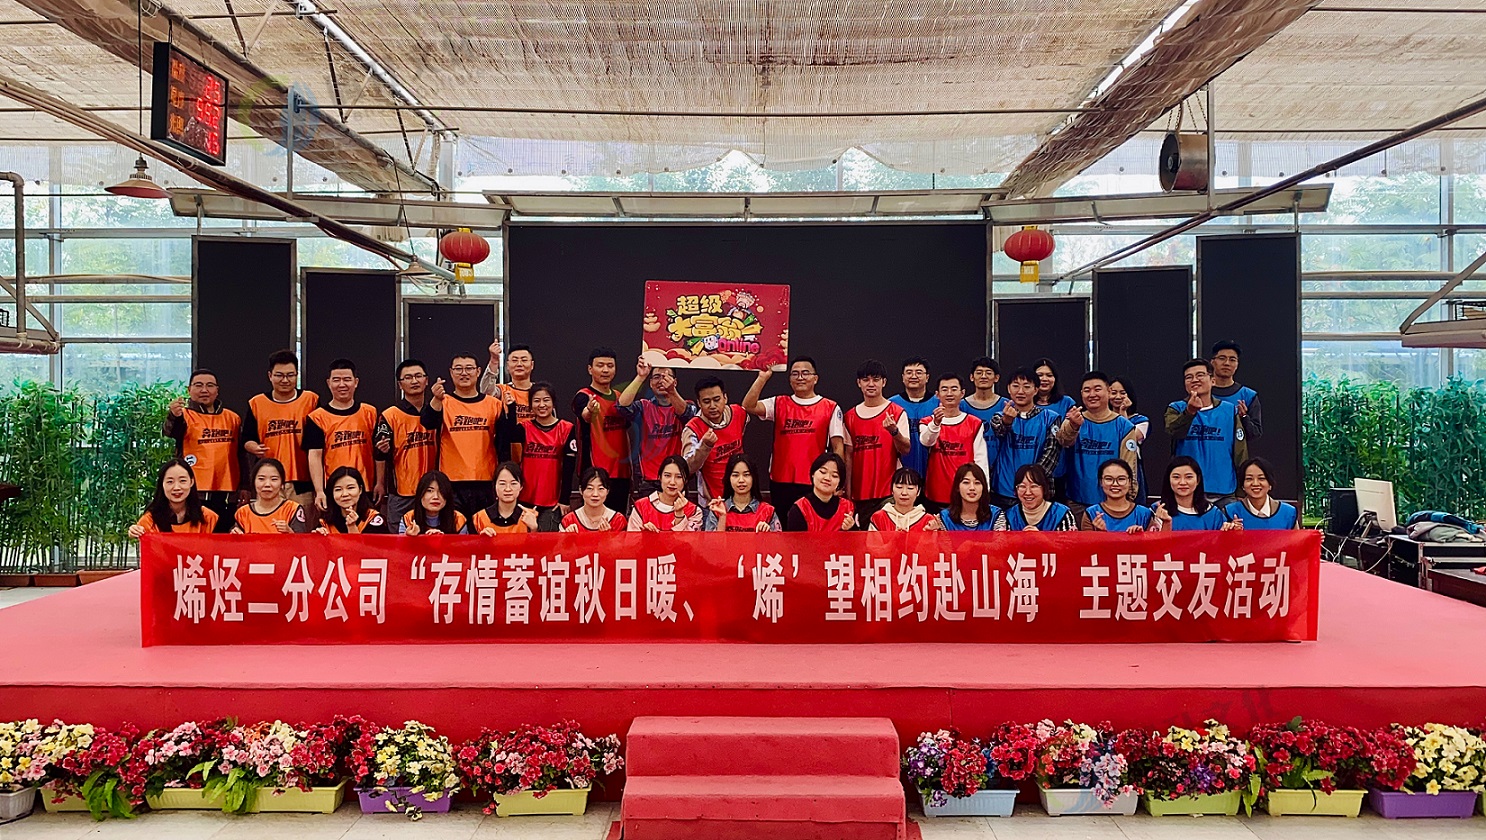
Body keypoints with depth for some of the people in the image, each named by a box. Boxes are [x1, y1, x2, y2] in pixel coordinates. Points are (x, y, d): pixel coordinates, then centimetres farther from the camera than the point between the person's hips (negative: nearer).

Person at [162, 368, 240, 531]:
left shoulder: (233, 418, 13)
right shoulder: (185, 415, 0)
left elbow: (241, 455, 17)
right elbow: (170, 432, -23)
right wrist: (174, 417, -45)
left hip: (227, 494, 4)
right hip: (195, 494, -4)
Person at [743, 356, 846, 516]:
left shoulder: (831, 408, 2)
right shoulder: (779, 404, 8)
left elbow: (838, 446, 0)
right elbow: (749, 406, -7)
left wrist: (836, 481, -6)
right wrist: (763, 377, -12)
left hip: (814, 484, -2)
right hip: (780, 482, 2)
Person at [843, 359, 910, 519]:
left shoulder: (897, 413, 0)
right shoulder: (851, 416, 10)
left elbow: (905, 450, -6)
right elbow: (849, 455, 10)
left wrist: (894, 431, -25)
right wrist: (847, 491, 5)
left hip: (888, 494, -3)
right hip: (859, 494, 3)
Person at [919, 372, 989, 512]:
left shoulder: (975, 424, 6)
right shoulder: (928, 423, 6)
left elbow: (981, 460, 2)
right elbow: (926, 441, -18)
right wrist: (936, 423, -38)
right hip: (935, 496, 0)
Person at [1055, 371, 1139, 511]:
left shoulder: (1124, 426, 1)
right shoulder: (1073, 420, 3)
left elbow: (1128, 468, 0)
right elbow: (1064, 440, -21)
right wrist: (1073, 426, -42)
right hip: (1077, 502, 1)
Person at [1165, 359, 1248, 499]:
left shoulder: (1230, 411, 8)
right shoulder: (1176, 409, 5)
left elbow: (1241, 454, 9)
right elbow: (1174, 431, -19)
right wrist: (1190, 411, -37)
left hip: (1223, 492, 1)